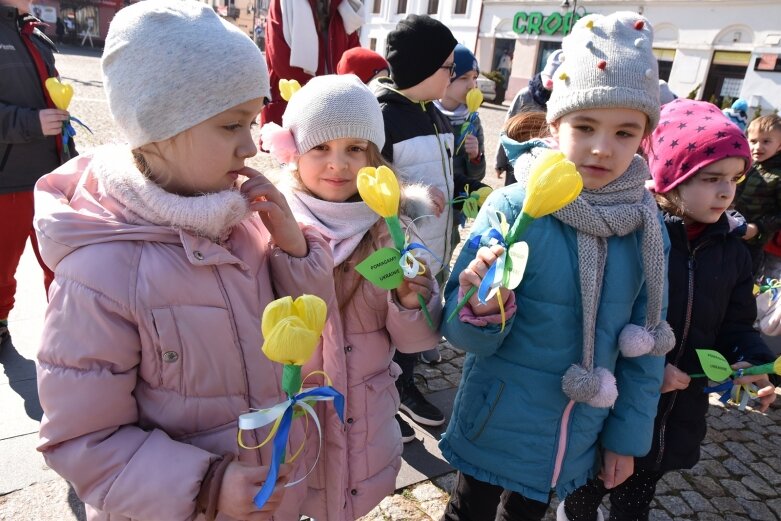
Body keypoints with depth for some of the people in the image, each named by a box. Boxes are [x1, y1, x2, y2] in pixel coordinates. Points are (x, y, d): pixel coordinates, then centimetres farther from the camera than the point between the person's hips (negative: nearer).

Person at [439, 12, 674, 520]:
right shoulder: (512, 207, -20)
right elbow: (466, 334, -18)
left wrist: (629, 434, 6)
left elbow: (646, 342, 2)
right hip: (497, 423, -3)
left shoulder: (647, 224, -9)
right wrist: (480, 310, -39)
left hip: (578, 435, 4)